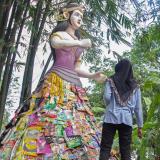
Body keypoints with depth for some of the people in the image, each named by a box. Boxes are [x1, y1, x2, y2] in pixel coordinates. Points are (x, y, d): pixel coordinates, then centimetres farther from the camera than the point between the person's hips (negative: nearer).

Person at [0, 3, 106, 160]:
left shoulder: (79, 43, 26)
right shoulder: (58, 34, 10)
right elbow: (55, 43, -16)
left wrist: (93, 76, 7)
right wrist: (79, 43, -26)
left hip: (74, 86, 6)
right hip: (56, 81, -6)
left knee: (76, 126, -4)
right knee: (49, 117, -20)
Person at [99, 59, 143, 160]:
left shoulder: (111, 81, 6)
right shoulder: (135, 86, 11)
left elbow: (107, 96, -9)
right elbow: (138, 107, 7)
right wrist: (140, 126, 11)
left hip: (111, 118, -1)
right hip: (127, 120, 2)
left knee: (105, 148, 2)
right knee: (126, 151, 6)